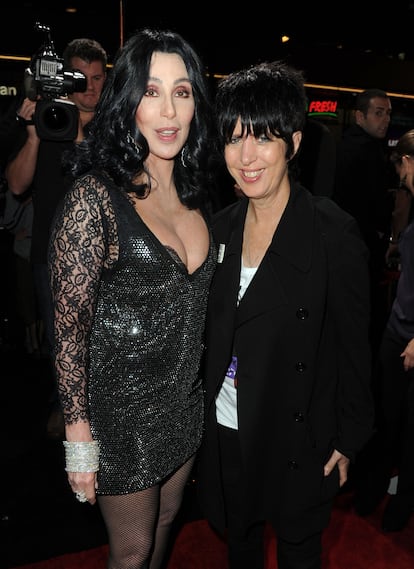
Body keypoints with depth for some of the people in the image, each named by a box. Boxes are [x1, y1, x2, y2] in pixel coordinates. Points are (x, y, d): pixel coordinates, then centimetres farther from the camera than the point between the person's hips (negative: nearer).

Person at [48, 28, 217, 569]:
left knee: (166, 520, 28)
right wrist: (79, 437, -14)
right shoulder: (95, 196, -21)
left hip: (185, 399, 6)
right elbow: (69, 329, -18)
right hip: (121, 410, -6)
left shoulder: (195, 190, 1)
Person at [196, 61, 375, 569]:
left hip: (297, 438, -4)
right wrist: (201, 410, 9)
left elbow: (353, 347, -12)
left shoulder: (334, 232, -18)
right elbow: (210, 332, 5)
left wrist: (349, 439, -6)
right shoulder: (221, 227, -2)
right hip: (225, 431, 5)